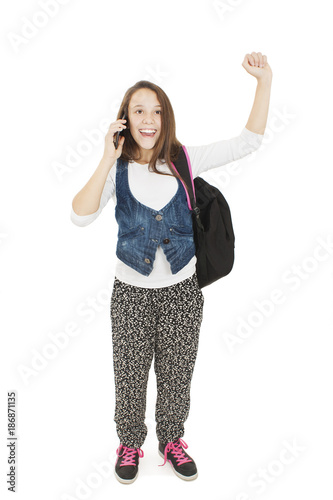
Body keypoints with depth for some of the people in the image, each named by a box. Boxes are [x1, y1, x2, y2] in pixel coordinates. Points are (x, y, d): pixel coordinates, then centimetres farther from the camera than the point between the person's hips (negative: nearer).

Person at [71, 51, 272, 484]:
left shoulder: (185, 161, -5)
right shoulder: (117, 169, -7)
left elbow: (248, 142, -7)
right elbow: (81, 217, -20)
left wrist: (265, 81, -16)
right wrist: (107, 161, -25)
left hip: (182, 290, 1)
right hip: (132, 292, -1)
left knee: (176, 375, 17)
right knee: (130, 376, 16)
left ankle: (172, 440, 44)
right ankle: (130, 442, 42)